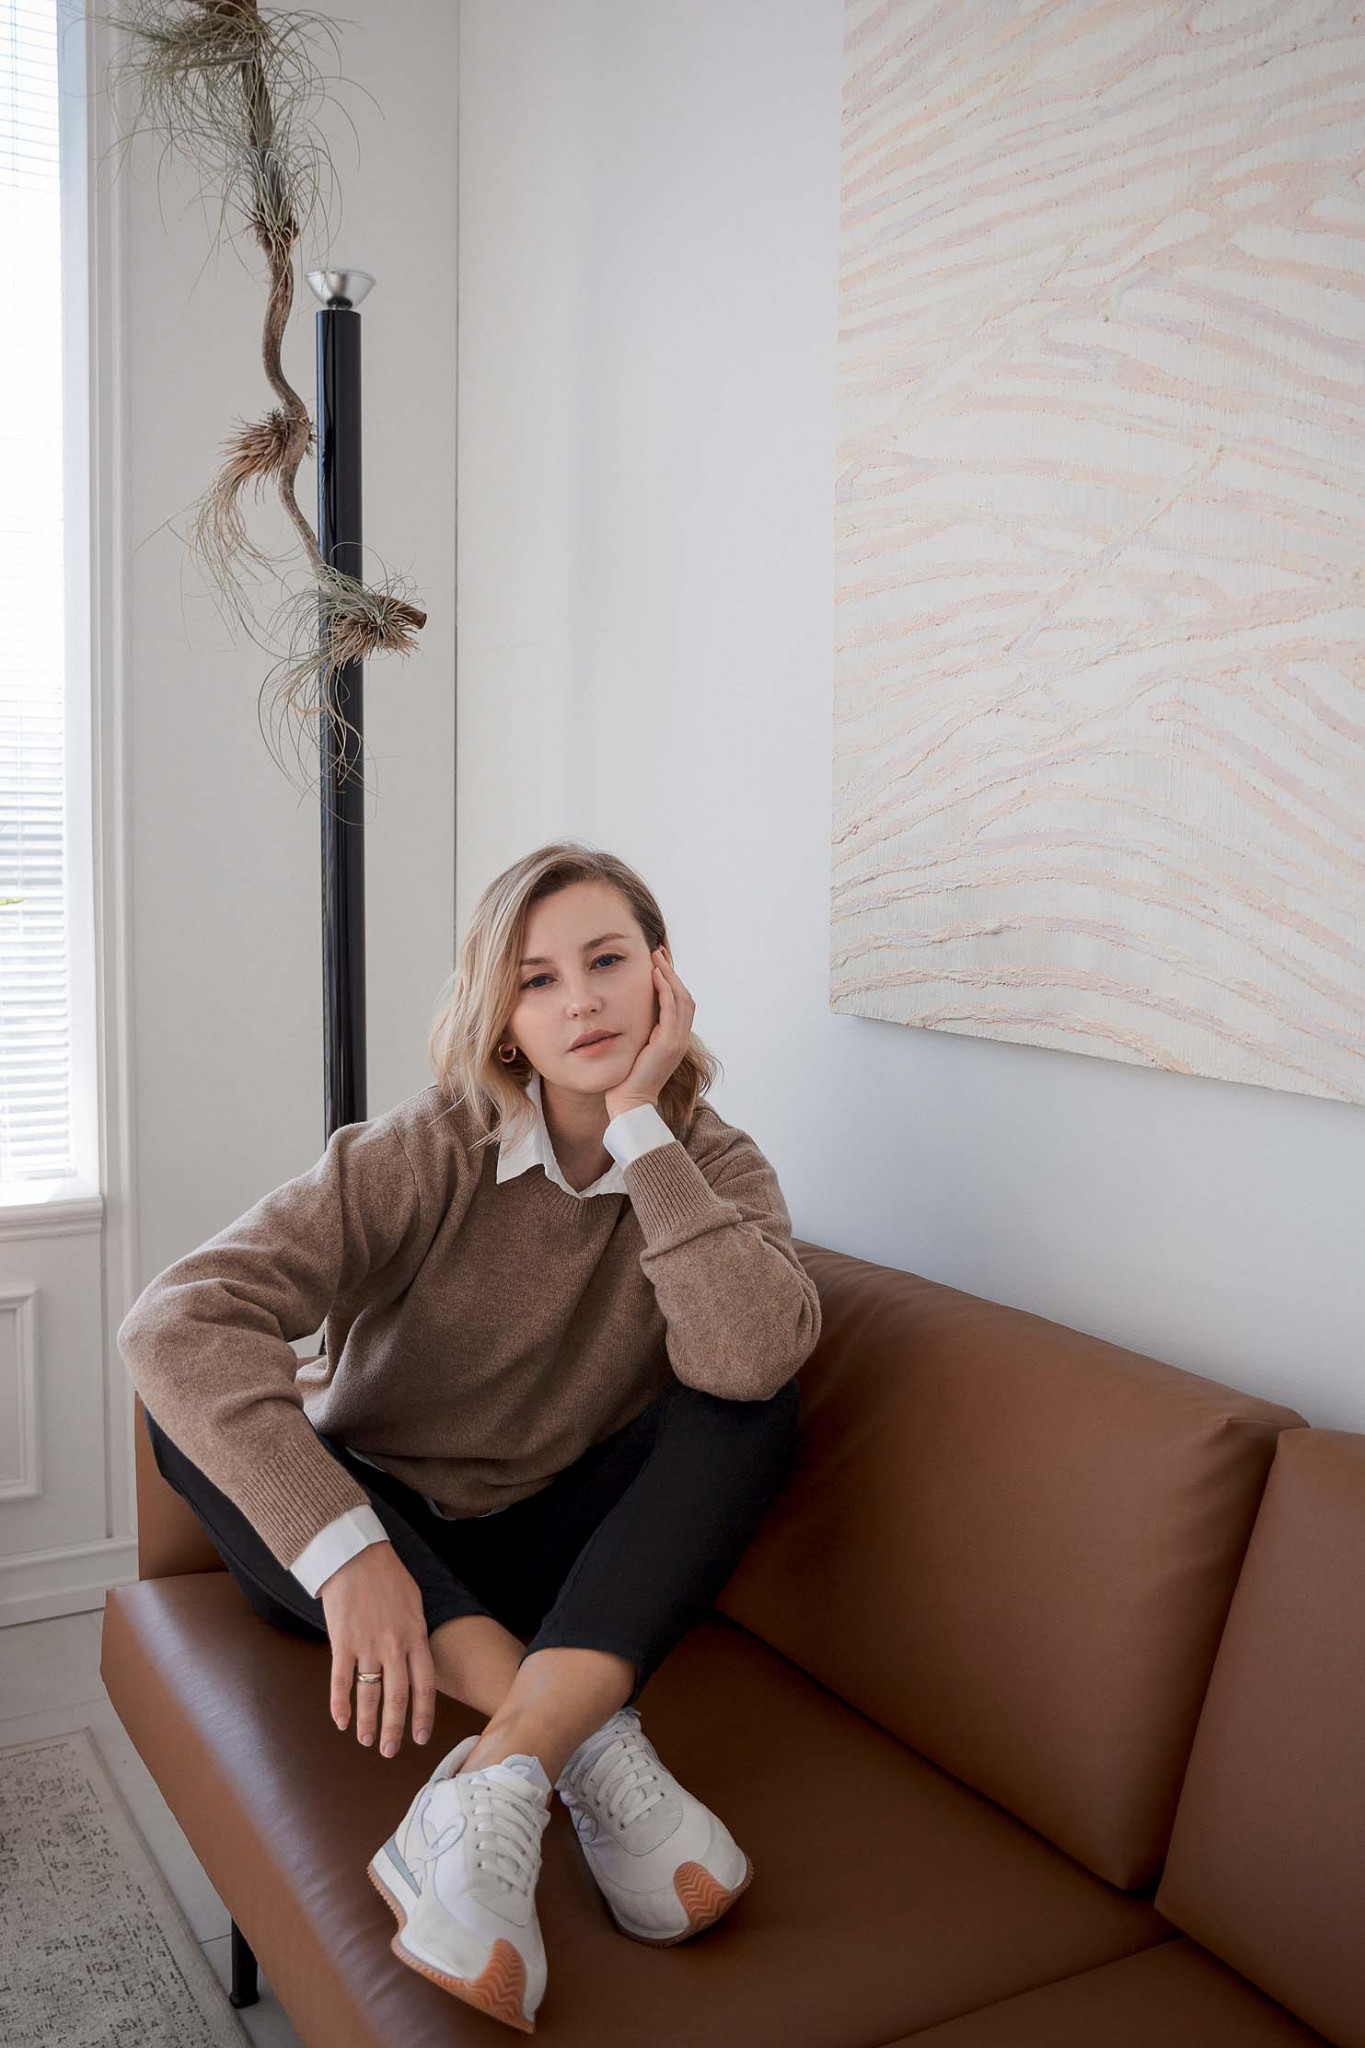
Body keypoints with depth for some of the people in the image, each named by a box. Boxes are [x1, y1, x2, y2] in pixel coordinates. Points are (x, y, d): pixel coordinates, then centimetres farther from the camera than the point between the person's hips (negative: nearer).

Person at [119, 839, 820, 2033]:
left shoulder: (716, 1165, -9)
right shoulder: (429, 1153, -16)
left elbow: (749, 1357, -32)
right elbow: (176, 1318, -30)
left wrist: (640, 1126, -27)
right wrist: (343, 1549, -39)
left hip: (561, 1556, 1)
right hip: (385, 1543, 0)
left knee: (758, 1409, -23)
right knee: (194, 1402, -27)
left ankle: (495, 1784, -36)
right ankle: (584, 1739, -33)